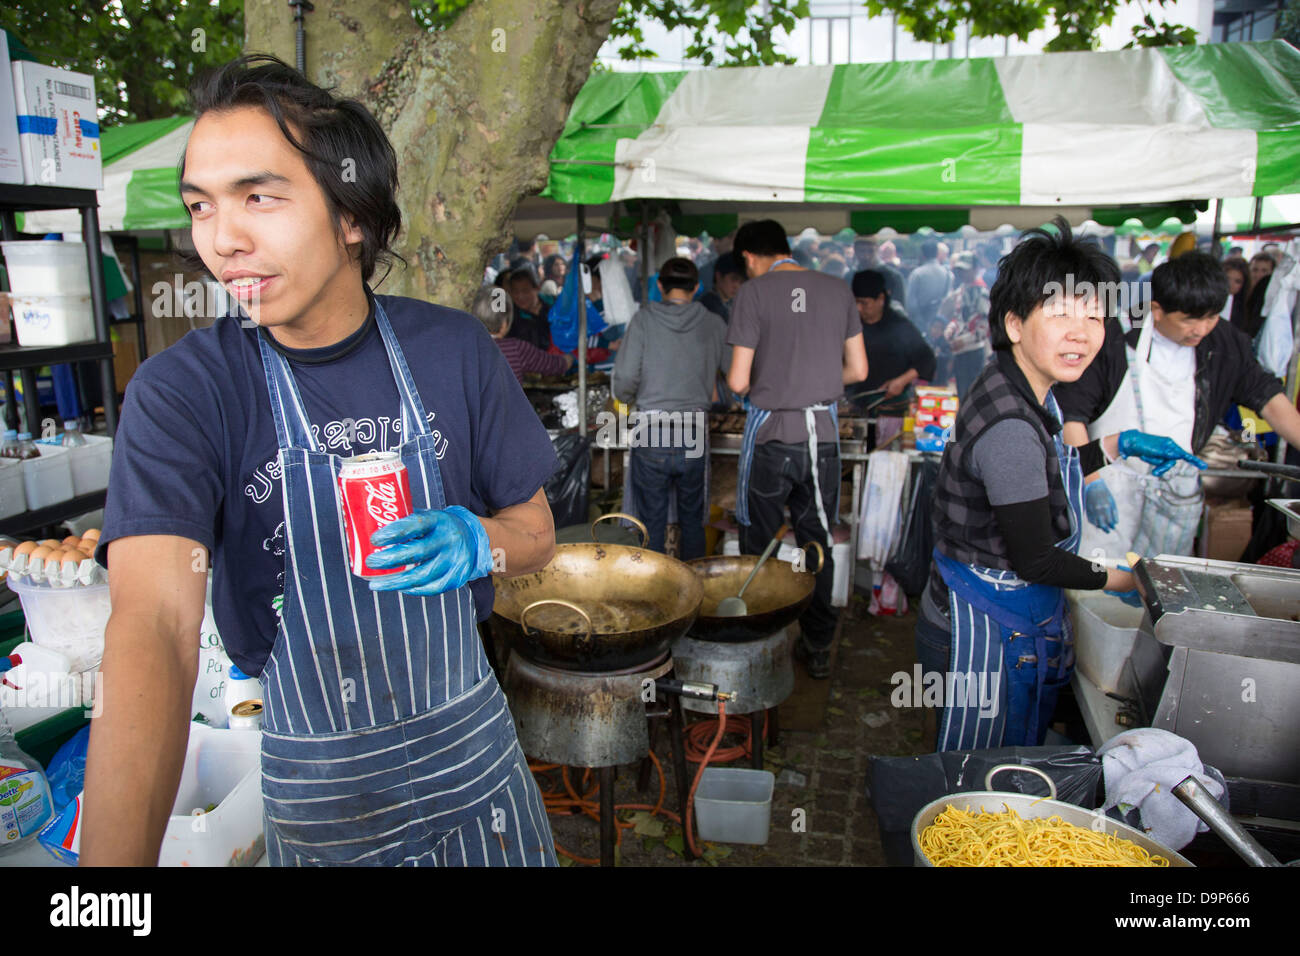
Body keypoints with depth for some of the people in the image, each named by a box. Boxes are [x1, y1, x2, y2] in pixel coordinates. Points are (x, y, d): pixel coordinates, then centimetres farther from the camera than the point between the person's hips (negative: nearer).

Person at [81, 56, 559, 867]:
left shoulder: (454, 350, -8)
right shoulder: (179, 395, -15)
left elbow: (536, 530, 1)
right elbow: (155, 621, -28)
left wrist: (480, 542, -22)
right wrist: (115, 856, -40)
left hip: (469, 746, 3)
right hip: (314, 783, -2)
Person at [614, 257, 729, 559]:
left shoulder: (644, 319, -3)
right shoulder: (713, 325, 2)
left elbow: (624, 379, -9)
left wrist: (629, 397, 13)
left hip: (652, 436, -2)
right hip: (694, 437, 2)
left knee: (652, 523, 8)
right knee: (692, 521, 16)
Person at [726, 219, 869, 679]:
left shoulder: (753, 293, -8)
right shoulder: (838, 289, 5)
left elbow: (738, 381, -11)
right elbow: (858, 370, 8)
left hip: (771, 434, -4)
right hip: (823, 433, 4)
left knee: (757, 545, 11)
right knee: (817, 543, 14)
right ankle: (818, 646, 23)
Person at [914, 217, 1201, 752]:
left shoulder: (1031, 392, 1)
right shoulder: (1009, 427, -29)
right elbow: (1035, 559, -22)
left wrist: (1116, 444, 17)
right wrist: (1121, 579, -6)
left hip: (1021, 624, 10)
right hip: (984, 636, -9)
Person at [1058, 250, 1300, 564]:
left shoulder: (1225, 344, 2)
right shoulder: (1118, 339, -12)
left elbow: (1268, 400, 8)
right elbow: (1071, 414, -12)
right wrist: (1091, 481, -19)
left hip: (1180, 491, 4)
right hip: (1112, 481, -4)